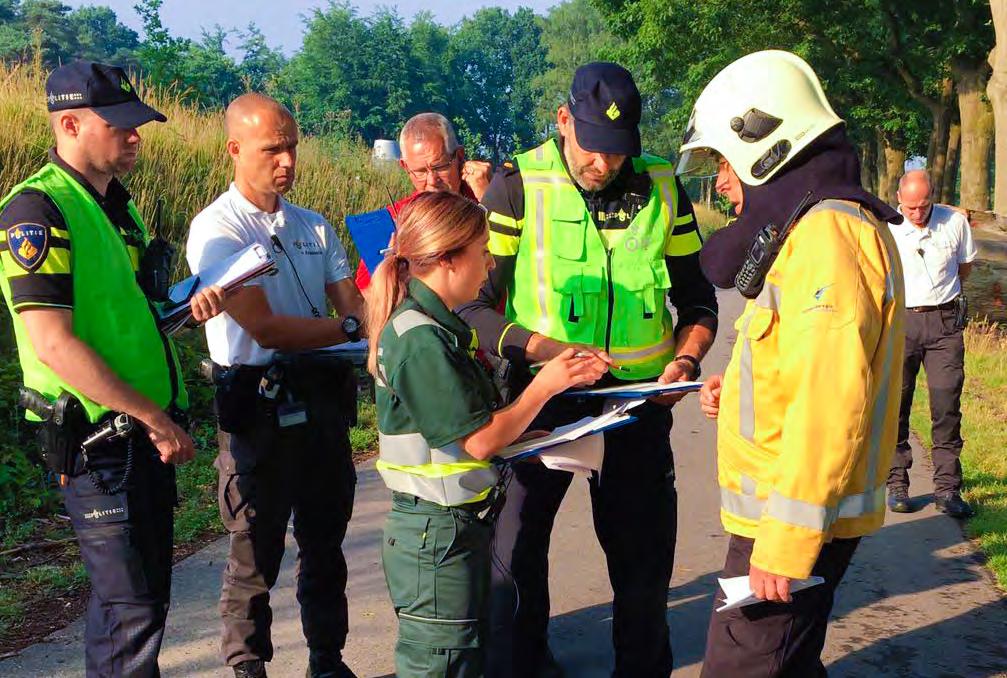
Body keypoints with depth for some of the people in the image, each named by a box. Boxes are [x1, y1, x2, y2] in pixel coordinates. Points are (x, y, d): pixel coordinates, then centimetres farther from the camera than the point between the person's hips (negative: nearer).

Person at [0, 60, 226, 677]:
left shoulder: (116, 204, 14)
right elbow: (53, 344, -22)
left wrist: (188, 306, 3)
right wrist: (155, 417, -19)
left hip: (145, 430, 9)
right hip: (97, 436, -9)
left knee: (147, 590, 16)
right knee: (129, 606, -3)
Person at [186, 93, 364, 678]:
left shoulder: (314, 227, 10)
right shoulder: (217, 229, -10)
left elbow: (355, 306, 1)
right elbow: (265, 328, -18)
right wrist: (351, 329, -12)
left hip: (322, 396, 6)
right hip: (259, 404, -6)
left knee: (326, 542, 17)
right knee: (257, 549, 5)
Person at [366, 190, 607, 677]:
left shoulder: (435, 326, 10)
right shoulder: (421, 339, -22)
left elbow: (474, 414, 11)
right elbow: (481, 440, -21)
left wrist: (562, 377, 7)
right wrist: (545, 385, -10)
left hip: (460, 524, 10)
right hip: (438, 532, -10)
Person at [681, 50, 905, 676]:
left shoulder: (827, 236, -20)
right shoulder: (814, 226, 14)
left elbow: (829, 406, -26)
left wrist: (785, 542, -25)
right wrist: (743, 390, 9)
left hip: (799, 520, -10)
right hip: (792, 511, 10)